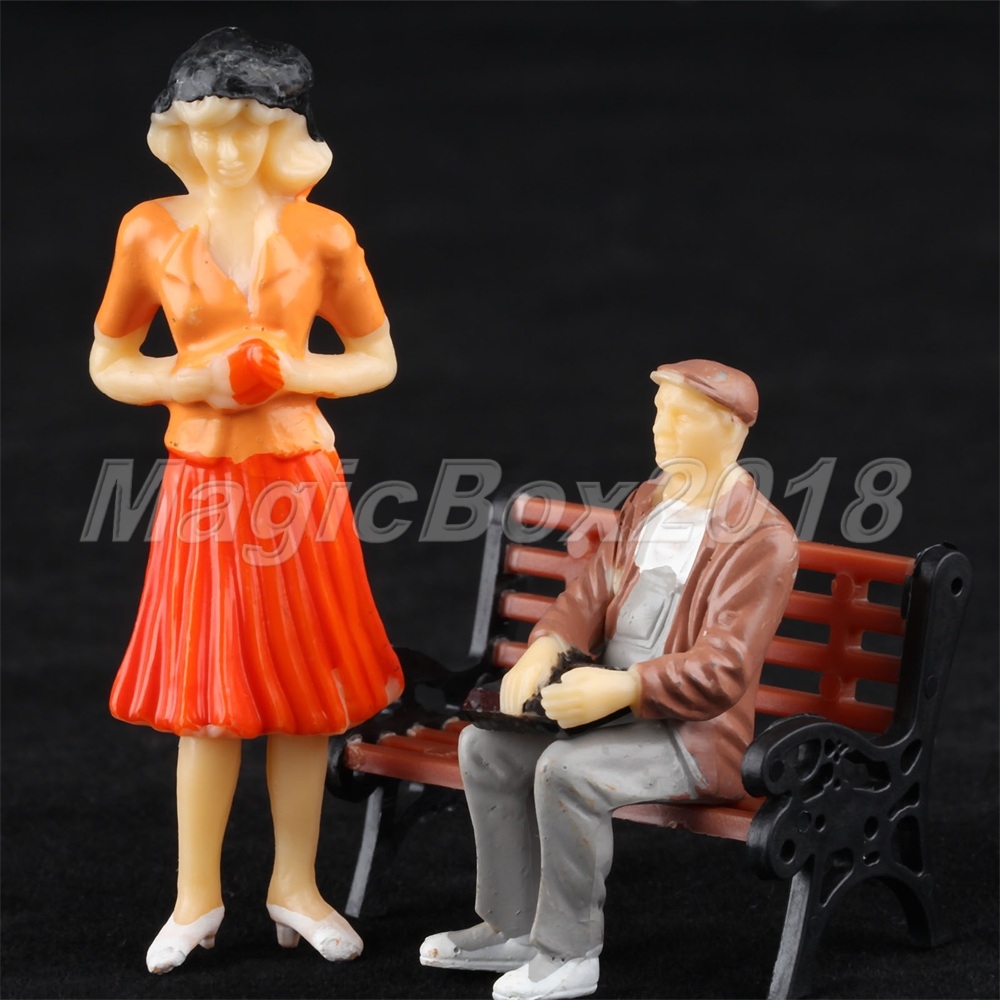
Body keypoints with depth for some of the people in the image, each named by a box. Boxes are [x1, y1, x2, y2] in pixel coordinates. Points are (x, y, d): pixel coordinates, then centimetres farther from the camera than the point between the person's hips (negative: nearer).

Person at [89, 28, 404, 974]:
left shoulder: (321, 235, -1)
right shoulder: (150, 232, -2)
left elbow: (377, 359, 7)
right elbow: (108, 364, 7)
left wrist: (292, 373, -11)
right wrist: (188, 380, -12)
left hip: (298, 479, 1)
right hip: (203, 482, -1)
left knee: (304, 691, 5)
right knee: (207, 701, 3)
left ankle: (295, 887, 17)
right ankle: (196, 899, 14)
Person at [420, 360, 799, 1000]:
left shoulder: (762, 538, -17)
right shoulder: (648, 503, 11)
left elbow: (723, 669, -24)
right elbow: (593, 592, 9)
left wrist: (622, 688, -34)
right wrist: (546, 647, -13)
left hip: (696, 730, -9)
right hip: (612, 704, 9)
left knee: (568, 769, -31)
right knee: (486, 744, -4)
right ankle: (512, 929, 6)